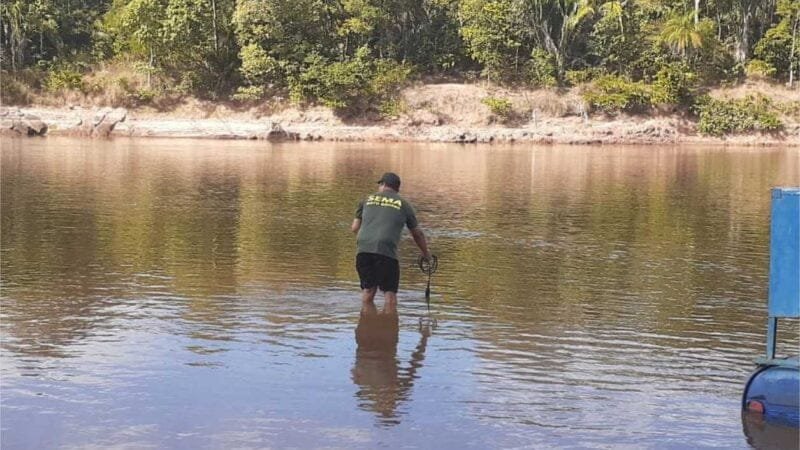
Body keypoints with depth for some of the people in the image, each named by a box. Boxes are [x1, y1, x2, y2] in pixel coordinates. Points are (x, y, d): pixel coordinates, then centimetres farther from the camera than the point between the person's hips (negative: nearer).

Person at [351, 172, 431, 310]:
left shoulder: (367, 200, 19)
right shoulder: (404, 205, 15)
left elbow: (354, 228, 16)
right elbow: (417, 233, 22)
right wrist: (426, 253, 38)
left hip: (363, 250, 3)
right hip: (386, 251, -3)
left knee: (368, 289, 15)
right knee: (390, 292, 4)